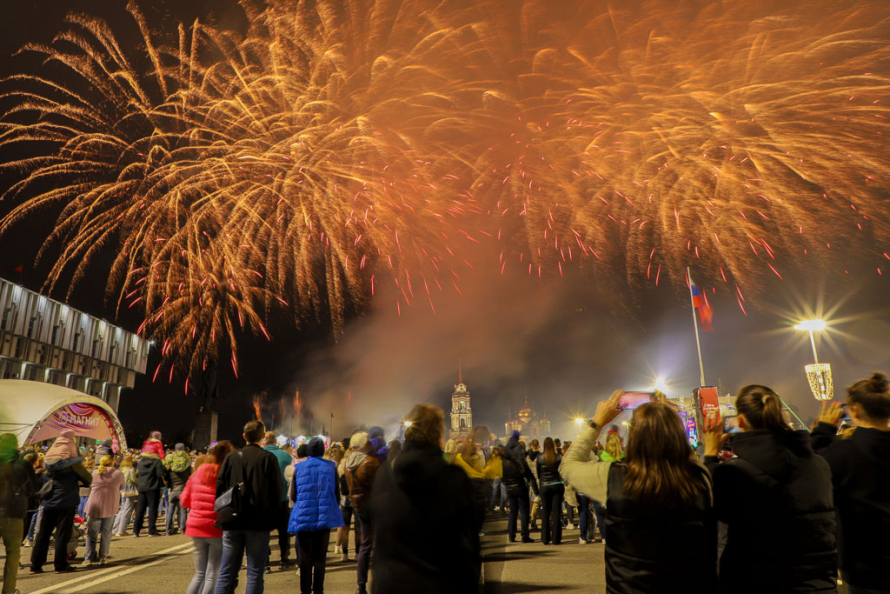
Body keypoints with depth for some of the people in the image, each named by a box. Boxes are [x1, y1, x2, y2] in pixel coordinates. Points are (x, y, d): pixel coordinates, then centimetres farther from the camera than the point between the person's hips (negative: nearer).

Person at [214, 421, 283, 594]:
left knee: (227, 572, 12)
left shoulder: (231, 457, 4)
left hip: (232, 523, 3)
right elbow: (276, 492, -5)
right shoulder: (269, 458, -4)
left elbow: (219, 488, 4)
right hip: (259, 523, -3)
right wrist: (273, 521, 3)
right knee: (255, 573, 5)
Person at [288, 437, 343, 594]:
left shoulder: (299, 468, -1)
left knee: (305, 558, 10)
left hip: (303, 520, 0)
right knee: (320, 558, 9)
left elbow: (294, 496, 7)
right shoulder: (331, 467, -1)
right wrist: (333, 512, 20)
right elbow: (337, 494, 5)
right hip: (325, 518, 0)